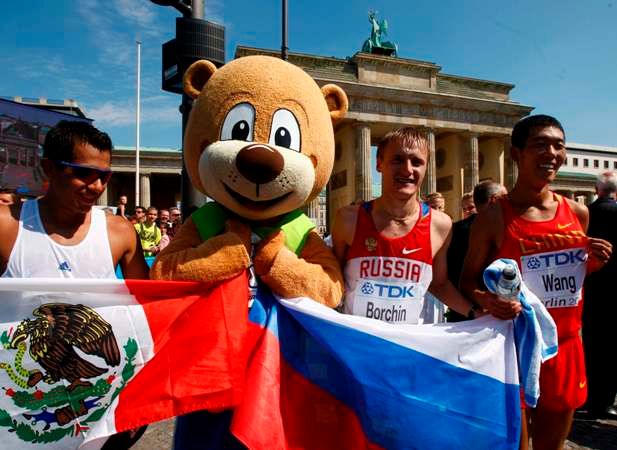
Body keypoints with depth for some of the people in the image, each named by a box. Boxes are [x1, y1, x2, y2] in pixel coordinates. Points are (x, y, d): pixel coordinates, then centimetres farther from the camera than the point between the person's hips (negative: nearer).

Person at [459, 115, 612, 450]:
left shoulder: (577, 213, 3)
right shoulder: (493, 218, -13)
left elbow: (571, 273, 16)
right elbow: (468, 279, -7)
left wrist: (594, 262, -5)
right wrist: (486, 301, -27)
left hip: (565, 346, 6)